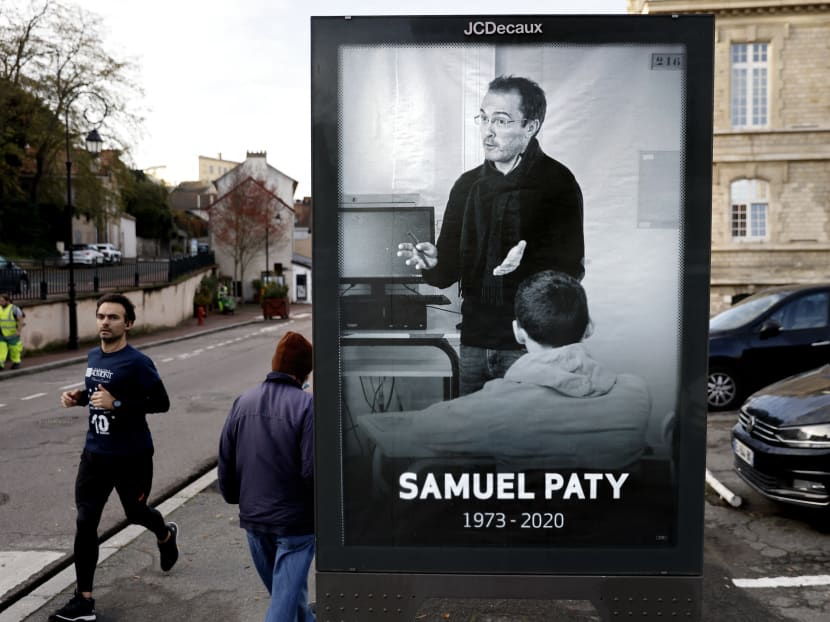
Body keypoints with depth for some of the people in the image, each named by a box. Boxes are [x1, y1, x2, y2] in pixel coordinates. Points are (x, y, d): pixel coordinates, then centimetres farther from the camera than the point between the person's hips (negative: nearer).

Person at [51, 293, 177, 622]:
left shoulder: (137, 362, -18)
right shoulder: (93, 356, 4)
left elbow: (161, 402, -17)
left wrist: (117, 404, -26)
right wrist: (79, 396, -1)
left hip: (132, 456, -5)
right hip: (96, 453, 5)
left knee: (136, 512, 16)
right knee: (85, 523, 0)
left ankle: (166, 536, 51)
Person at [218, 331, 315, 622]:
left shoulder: (243, 402, -1)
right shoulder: (306, 405, -18)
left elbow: (225, 462, 5)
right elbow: (312, 469, -22)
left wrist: (235, 497, 21)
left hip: (253, 519, 6)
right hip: (296, 520, -6)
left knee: (285, 588, 26)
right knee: (285, 597, 4)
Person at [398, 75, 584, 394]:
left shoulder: (558, 183, -5)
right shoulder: (468, 184, 9)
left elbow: (570, 269, -12)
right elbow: (450, 270, 9)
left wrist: (526, 264, -29)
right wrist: (432, 262, -13)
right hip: (474, 342, 4)